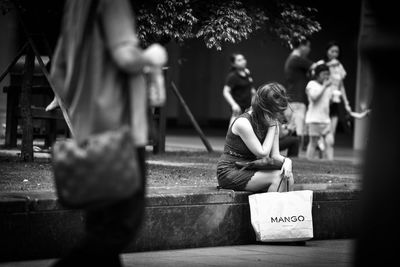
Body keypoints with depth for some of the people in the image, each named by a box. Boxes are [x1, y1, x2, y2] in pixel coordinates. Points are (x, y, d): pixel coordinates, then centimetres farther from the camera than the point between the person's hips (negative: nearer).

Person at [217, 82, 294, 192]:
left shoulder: (272, 122, 4)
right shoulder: (243, 123, -20)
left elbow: (275, 155, 3)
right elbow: (263, 153, -20)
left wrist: (286, 160, -20)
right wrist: (272, 127, -15)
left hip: (250, 170, 7)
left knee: (288, 176, -17)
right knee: (278, 177, -25)